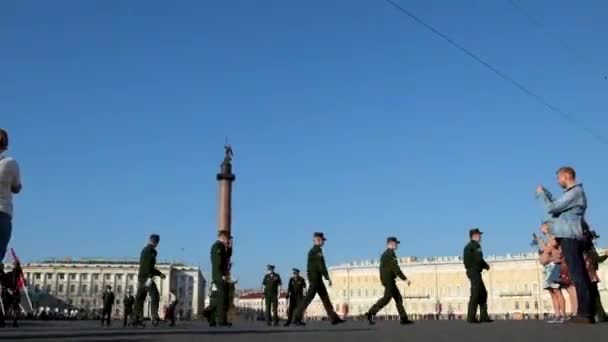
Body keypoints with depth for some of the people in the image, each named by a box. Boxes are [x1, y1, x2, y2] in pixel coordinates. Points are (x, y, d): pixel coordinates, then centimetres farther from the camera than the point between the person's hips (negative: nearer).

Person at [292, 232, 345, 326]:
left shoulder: (312, 250, 19)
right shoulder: (317, 250, -12)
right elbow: (321, 265, -20)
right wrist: (328, 278, -19)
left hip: (316, 278, 10)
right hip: (315, 278, -10)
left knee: (325, 297, 8)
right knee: (309, 297, -9)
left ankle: (334, 318, 7)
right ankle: (297, 318, -6)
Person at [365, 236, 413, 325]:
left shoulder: (384, 254, 20)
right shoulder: (390, 253, -10)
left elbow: (382, 269, 22)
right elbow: (395, 268, -17)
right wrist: (405, 279, -16)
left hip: (386, 280, 10)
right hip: (389, 279, -10)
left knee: (398, 298, 7)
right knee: (387, 297, -14)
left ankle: (404, 318, 5)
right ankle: (370, 313, -17)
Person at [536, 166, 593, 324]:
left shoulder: (575, 192, -11)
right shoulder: (574, 192, 21)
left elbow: (551, 208, -15)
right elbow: (557, 206, 29)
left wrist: (541, 193, -1)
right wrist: (546, 193, 24)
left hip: (570, 238, -10)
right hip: (573, 238, 10)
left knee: (577, 274, -13)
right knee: (580, 274, 7)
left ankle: (585, 313, -15)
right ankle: (588, 312, 8)